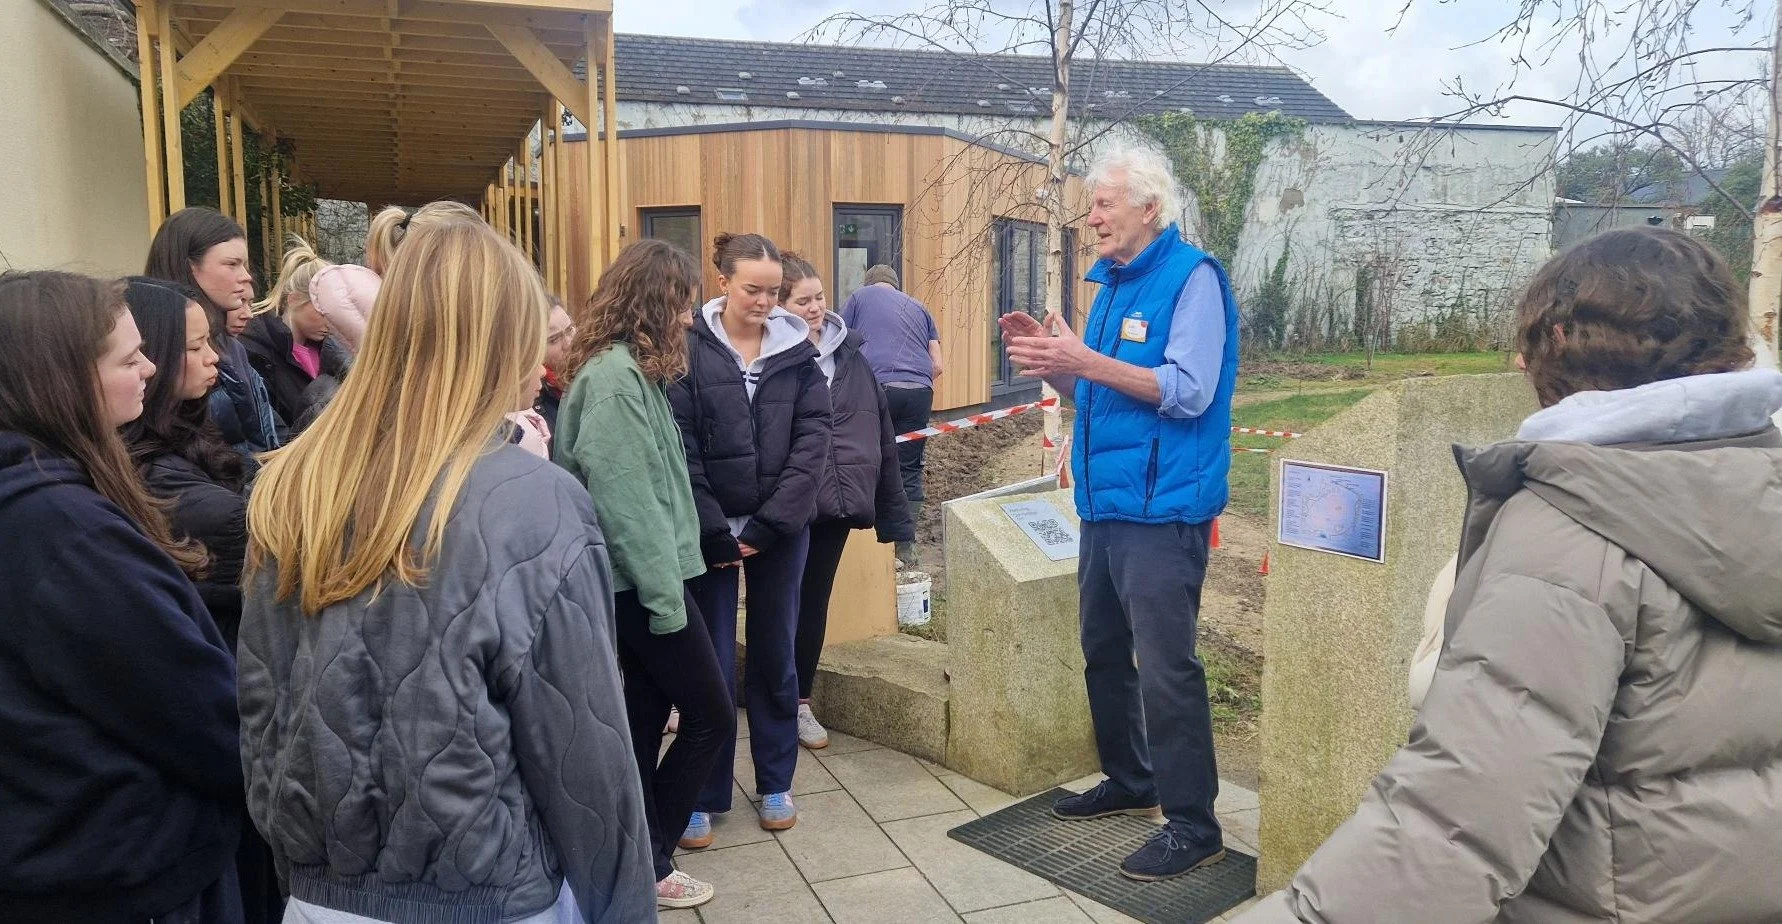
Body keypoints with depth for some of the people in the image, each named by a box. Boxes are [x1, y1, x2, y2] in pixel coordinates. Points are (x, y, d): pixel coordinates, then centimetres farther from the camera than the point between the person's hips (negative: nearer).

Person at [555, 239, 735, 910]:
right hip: (643, 581, -9)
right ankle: (647, 863, 14)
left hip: (637, 581, 9)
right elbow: (625, 498, -23)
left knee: (646, 719, 15)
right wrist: (665, 591, -19)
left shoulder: (629, 369, 12)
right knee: (712, 715, 1)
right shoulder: (615, 376, -19)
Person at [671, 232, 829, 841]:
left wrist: (771, 525, -11)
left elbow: (813, 438, -4)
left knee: (776, 654, 12)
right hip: (710, 528, -2)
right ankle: (704, 797, 17)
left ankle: (776, 784, 27)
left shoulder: (797, 350, 1)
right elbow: (679, 448, -9)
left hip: (780, 528, 2)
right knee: (712, 664, 3)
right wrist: (713, 532, -12)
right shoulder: (690, 349, -5)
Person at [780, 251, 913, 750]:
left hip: (836, 504, 5)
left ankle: (800, 701, 30)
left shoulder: (848, 353, 8)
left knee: (814, 602, 16)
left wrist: (894, 512, 11)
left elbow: (881, 431, 12)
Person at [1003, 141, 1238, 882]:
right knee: (1103, 653, 17)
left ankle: (1193, 825, 5)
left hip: (1162, 508, -9)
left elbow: (1189, 390, -21)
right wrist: (1050, 358, 0)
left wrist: (1086, 360, -24)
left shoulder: (1192, 277, -10)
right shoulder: (1113, 282, 15)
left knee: (1166, 667, -6)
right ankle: (1129, 783, 33)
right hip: (1105, 503, 9)